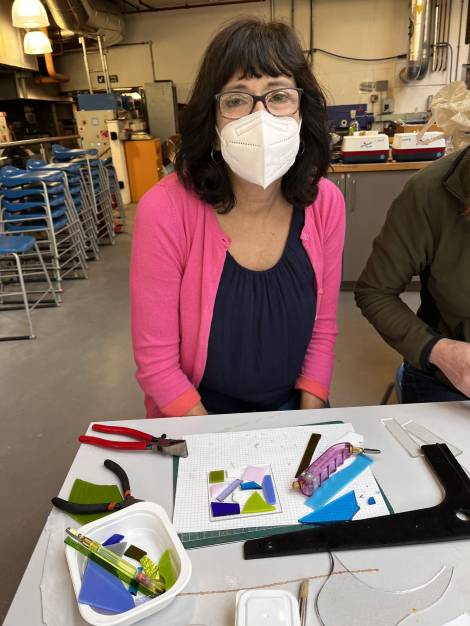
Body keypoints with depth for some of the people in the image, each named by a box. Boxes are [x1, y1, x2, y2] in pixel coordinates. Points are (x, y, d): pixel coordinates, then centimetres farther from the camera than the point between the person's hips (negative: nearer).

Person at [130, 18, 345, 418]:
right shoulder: (166, 210, -21)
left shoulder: (325, 203, -10)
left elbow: (322, 328, -1)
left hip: (290, 406, 2)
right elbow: (155, 359, -14)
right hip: (196, 420, -1)